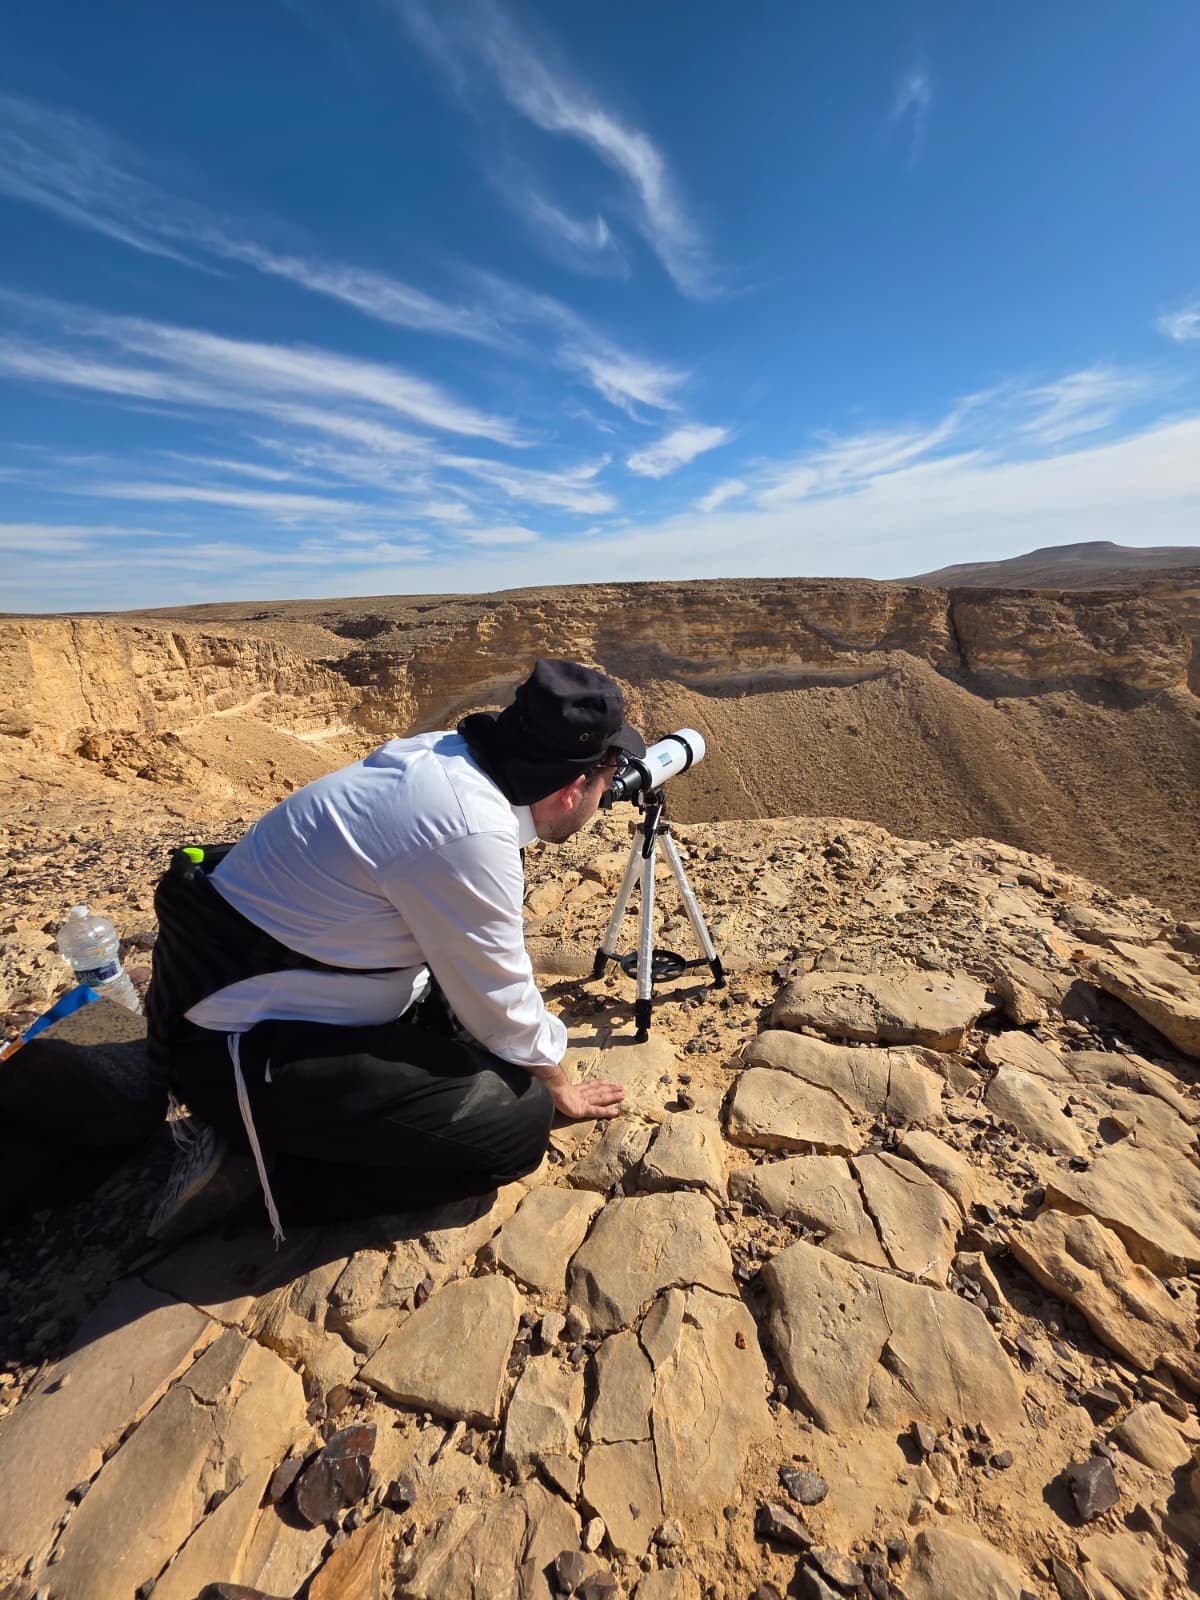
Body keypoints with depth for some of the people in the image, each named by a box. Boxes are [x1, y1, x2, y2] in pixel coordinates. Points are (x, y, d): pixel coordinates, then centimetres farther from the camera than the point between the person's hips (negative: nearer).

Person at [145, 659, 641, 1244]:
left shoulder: (443, 755, -4)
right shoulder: (469, 832, -30)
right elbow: (501, 1003, -14)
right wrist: (557, 1086, 4)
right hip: (241, 1047, -9)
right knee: (519, 1120, -10)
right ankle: (254, 1161, -1)